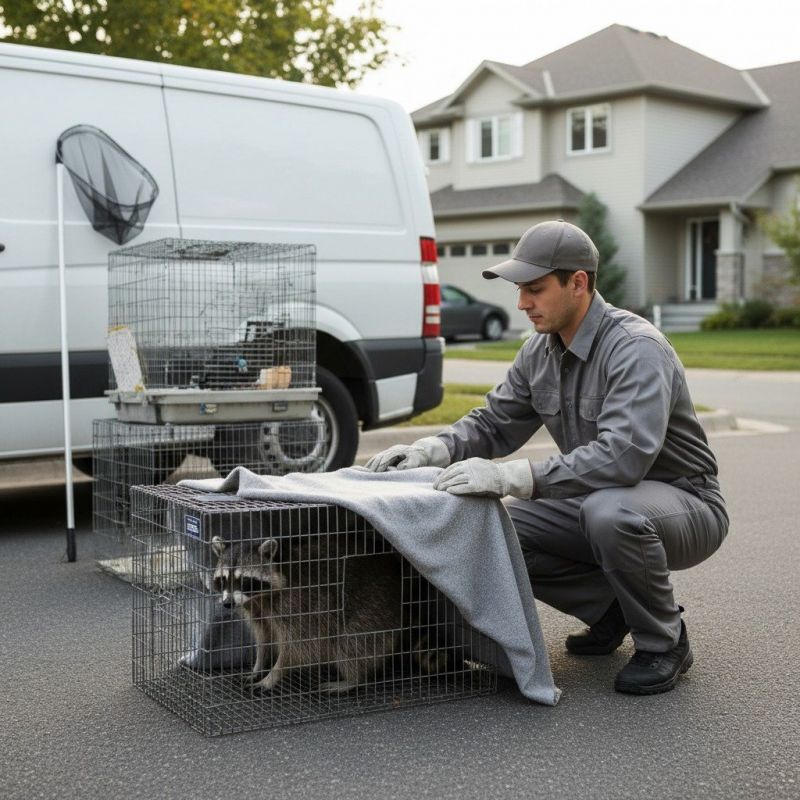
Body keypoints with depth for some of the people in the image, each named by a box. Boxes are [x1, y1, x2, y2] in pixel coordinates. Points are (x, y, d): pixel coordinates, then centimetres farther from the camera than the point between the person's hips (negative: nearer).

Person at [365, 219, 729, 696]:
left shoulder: (636, 349, -26)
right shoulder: (541, 352, 0)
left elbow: (624, 455, -40)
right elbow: (495, 423, 7)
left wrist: (511, 476, -44)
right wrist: (432, 451, -14)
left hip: (686, 507, -7)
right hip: (601, 504, 8)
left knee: (609, 511, -40)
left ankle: (664, 643, -11)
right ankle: (610, 609, 11)